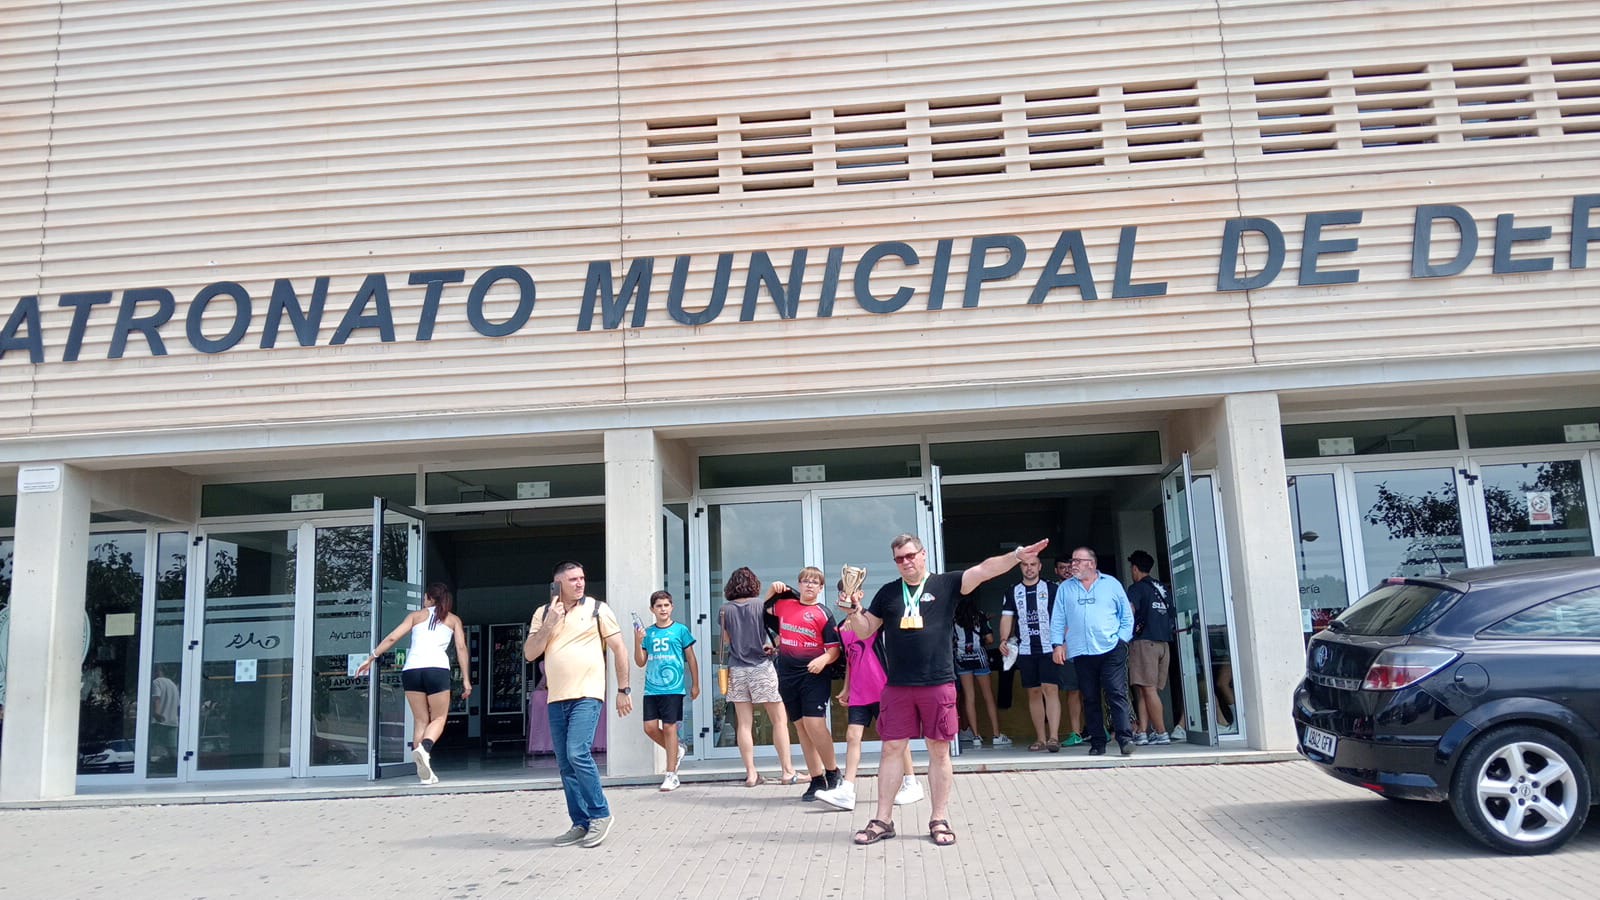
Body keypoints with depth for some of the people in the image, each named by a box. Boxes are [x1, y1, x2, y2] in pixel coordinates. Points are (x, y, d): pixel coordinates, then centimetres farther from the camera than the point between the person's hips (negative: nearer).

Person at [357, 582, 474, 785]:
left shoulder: (416, 616, 21)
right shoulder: (453, 620, 19)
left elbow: (392, 638, 11)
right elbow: (461, 648, 9)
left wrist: (371, 657, 16)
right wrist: (466, 680, 8)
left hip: (411, 669, 2)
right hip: (437, 668, -2)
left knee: (420, 720, 11)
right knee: (438, 718, 9)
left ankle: (425, 772, 2)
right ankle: (424, 748, -22)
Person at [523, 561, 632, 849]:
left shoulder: (598, 609, 0)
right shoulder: (543, 613, 11)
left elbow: (619, 649, 2)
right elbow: (529, 654, 5)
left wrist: (623, 690, -1)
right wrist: (549, 624, -8)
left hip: (587, 695, -5)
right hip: (556, 699, 5)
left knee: (578, 754, -17)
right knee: (565, 764, 7)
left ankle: (600, 814, -2)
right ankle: (581, 824, 16)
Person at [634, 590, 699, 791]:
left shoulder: (680, 630, 1)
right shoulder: (647, 633, 9)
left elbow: (691, 659, 7)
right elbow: (641, 663, 8)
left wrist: (695, 685, 7)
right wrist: (638, 641, -7)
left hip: (673, 688, -4)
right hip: (651, 689, 4)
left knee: (669, 727, -4)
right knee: (650, 727, -1)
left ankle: (671, 775, 5)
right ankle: (676, 750, 27)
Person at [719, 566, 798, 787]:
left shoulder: (725, 610, 1)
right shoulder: (762, 605, -5)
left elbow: (725, 643, 6)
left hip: (737, 669, 3)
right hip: (762, 667, -2)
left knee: (744, 723, 5)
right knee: (780, 720, 4)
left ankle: (751, 773, 6)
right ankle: (788, 771, 2)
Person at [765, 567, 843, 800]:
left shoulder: (823, 614, -3)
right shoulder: (785, 604, 11)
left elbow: (834, 648, -5)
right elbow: (765, 608, 33)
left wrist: (824, 659, -24)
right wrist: (773, 590, 15)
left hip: (813, 676, -5)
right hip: (787, 677, 5)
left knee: (814, 724, -16)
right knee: (801, 728, 8)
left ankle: (832, 772, 4)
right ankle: (817, 780, 15)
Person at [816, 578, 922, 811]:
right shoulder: (842, 628, 12)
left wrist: (854, 608, -38)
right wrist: (846, 688, 19)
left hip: (883, 689, -5)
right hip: (858, 693, 5)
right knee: (852, 736, -4)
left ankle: (911, 784, 15)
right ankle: (846, 791, -7)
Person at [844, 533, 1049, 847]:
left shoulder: (945, 584, 1)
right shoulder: (888, 593, 10)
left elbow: (984, 570, -11)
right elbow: (864, 631, 14)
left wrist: (1017, 556, -24)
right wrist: (854, 611, -6)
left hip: (938, 684, -2)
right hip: (897, 687, 2)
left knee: (939, 751, 5)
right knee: (891, 750, 6)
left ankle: (940, 820, 17)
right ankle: (883, 820, 15)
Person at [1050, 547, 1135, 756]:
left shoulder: (1111, 584, 8)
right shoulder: (1065, 589, 12)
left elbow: (1127, 616, 10)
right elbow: (1057, 620, 10)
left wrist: (1122, 639, -1)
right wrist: (1057, 644, 0)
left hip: (1111, 650, -2)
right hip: (1081, 653, 2)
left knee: (1117, 695, -11)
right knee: (1091, 699, 5)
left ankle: (1125, 739, -13)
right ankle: (1097, 744, 10)